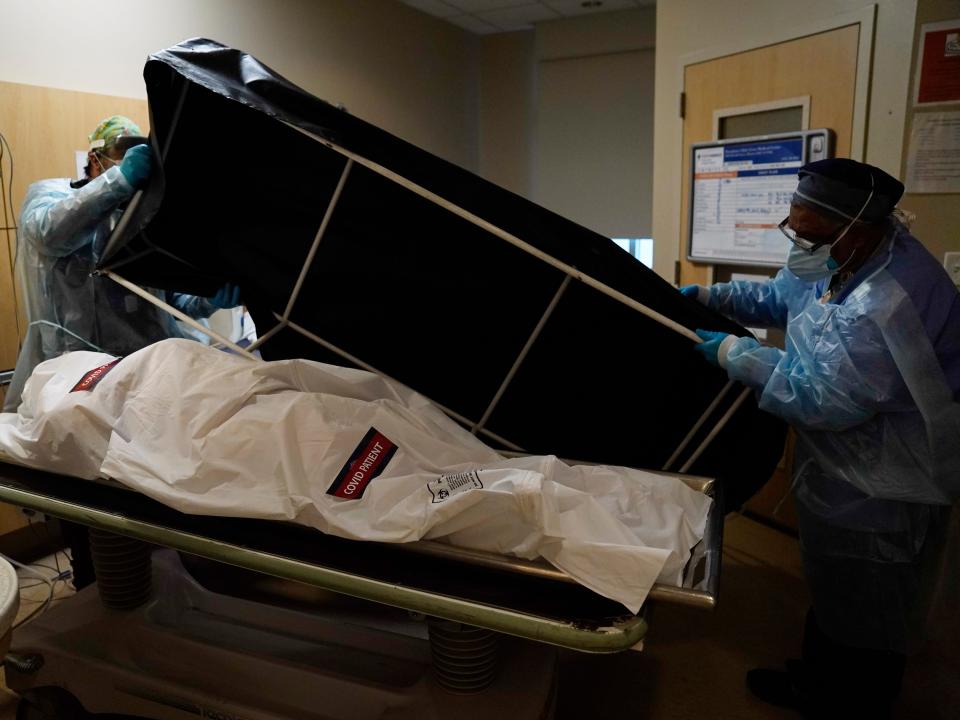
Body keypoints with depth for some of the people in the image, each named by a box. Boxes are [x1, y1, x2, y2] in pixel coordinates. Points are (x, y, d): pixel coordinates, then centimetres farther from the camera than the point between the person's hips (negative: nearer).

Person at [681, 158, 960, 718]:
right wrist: (709, 295, 3)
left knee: (866, 618, 12)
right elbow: (780, 297, 13)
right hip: (842, 471, 10)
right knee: (830, 589, 27)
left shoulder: (887, 306, -36)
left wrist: (732, 352, -24)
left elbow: (823, 398, -32)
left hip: (883, 493, -10)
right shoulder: (844, 255, -4)